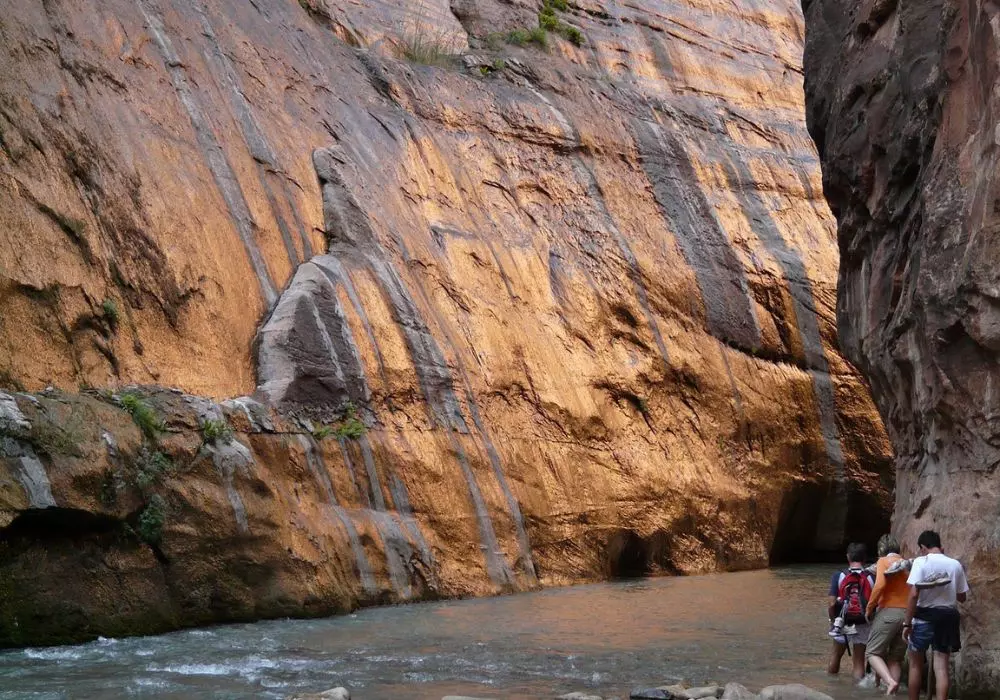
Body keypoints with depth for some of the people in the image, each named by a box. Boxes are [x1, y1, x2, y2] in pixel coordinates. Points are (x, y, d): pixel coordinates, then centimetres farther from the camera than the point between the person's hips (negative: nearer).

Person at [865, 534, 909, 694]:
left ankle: (890, 681, -23)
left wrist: (869, 608, -5)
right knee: (896, 658, 11)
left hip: (888, 612, -6)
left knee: (873, 653, -1)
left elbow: (880, 585, -14)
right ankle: (892, 693, 3)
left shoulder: (884, 561, 0)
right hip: (907, 614, 6)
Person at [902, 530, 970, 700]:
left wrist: (907, 623, -12)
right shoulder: (955, 565, 1)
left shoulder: (921, 562, -10)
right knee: (941, 667, 3)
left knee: (916, 665, 13)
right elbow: (962, 597, 8)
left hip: (925, 616, -3)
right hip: (948, 617, 3)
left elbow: (914, 595, -17)